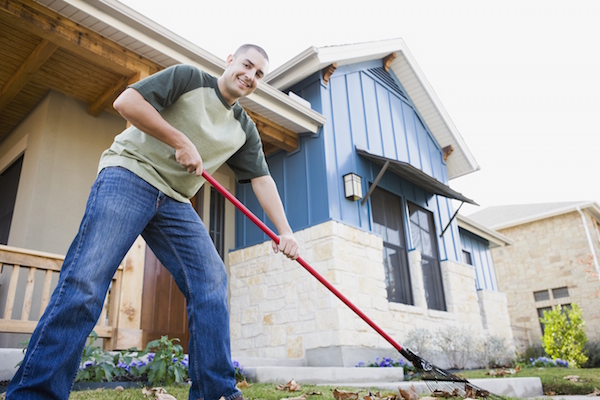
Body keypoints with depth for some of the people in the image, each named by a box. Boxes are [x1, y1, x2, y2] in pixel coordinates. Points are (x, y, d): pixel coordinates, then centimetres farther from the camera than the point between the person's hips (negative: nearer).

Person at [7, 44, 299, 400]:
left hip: (175, 203, 5)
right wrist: (182, 142, -13)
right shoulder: (188, 77, 1)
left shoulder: (245, 130, 16)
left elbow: (262, 180, 11)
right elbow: (126, 102, -9)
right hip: (130, 175, -5)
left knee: (212, 282, -8)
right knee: (87, 279, -17)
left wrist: (285, 231, 1)